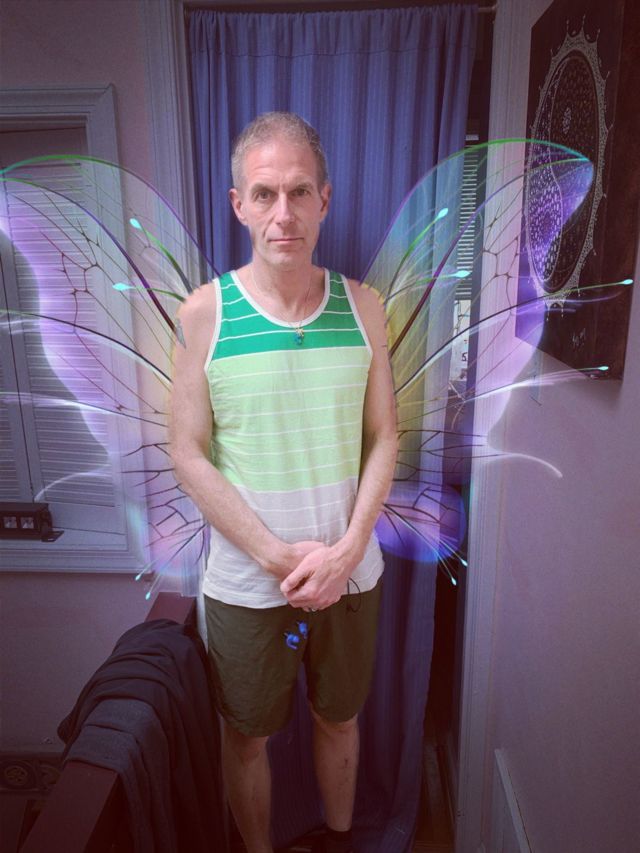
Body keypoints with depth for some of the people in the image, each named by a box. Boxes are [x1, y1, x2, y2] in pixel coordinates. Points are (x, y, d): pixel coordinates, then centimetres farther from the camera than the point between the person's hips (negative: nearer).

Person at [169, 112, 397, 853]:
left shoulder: (362, 305, -4)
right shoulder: (203, 313, -11)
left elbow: (382, 437, -2)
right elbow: (189, 454, -10)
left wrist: (347, 549, -13)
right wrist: (277, 556, -15)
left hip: (349, 570, 3)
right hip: (245, 581, -2)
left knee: (340, 718, 24)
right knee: (247, 736, 18)